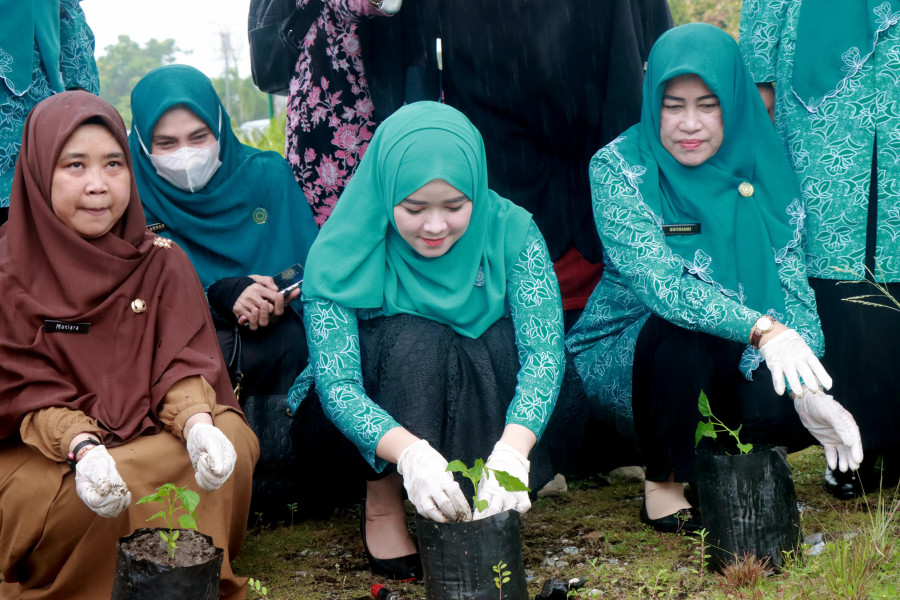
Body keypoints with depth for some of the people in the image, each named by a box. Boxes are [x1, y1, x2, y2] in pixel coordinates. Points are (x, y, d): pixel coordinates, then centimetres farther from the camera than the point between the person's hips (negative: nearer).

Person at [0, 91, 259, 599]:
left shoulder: (163, 262, 2)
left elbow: (182, 365, -4)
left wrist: (198, 424, -28)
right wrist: (82, 448, -30)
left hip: (149, 436, 3)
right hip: (43, 452, -3)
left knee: (235, 441, -24)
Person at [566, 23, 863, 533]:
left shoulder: (761, 166, -5)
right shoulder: (618, 167, -16)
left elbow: (792, 287, -9)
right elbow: (658, 281, -30)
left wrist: (810, 391, -27)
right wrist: (761, 329, -46)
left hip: (734, 359, 3)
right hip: (627, 352, -3)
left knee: (800, 410, -25)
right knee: (680, 326, -35)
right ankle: (664, 480, -10)